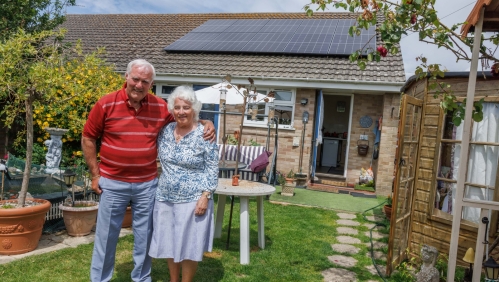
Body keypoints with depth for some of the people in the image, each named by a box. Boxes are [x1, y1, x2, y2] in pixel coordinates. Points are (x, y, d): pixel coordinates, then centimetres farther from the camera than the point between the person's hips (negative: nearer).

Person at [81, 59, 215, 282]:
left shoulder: (161, 107, -2)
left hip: (147, 184, 2)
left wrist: (206, 123, -6)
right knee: (106, 236, 11)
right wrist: (95, 175, -3)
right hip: (113, 183, -1)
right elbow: (88, 138, -1)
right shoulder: (106, 104, -8)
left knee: (144, 236, 13)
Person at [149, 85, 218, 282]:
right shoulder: (165, 131, 3)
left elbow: (212, 169, -10)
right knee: (168, 243, 16)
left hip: (193, 200, -5)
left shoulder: (204, 135, -12)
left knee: (189, 245, 6)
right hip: (165, 198, 5)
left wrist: (205, 196, -16)